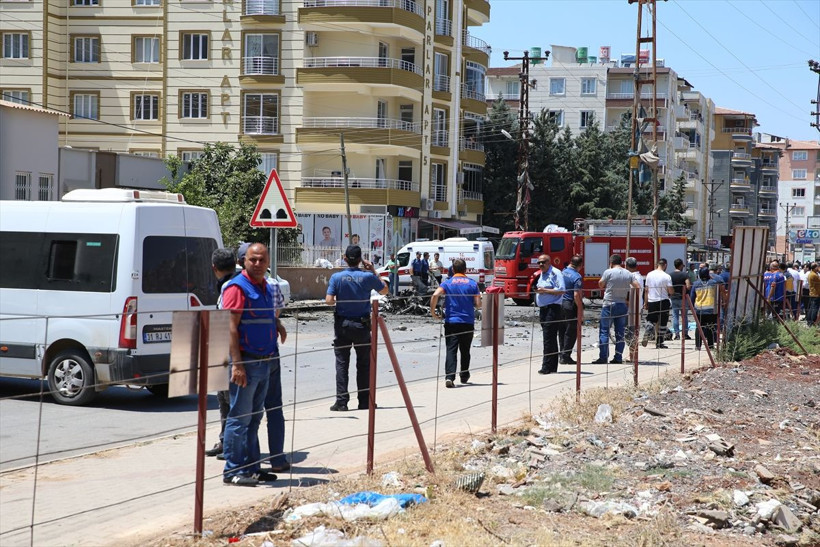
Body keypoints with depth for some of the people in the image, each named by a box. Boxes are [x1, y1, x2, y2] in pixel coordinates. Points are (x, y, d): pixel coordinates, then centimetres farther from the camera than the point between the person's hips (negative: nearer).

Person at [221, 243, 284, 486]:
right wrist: (237, 364, -23)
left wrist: (277, 326, 13)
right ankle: (233, 471, 0)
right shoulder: (238, 287, -11)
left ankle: (251, 468, 21)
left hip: (265, 362, 9)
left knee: (254, 418, 14)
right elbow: (231, 327, -18)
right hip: (246, 361, -9)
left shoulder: (267, 287, 15)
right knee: (240, 418, -5)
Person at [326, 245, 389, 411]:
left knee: (342, 363, 3)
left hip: (342, 325, 0)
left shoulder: (337, 277, -8)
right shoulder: (368, 277, -7)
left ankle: (341, 401, -3)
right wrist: (374, 271, 11)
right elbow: (384, 290, 10)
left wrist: (338, 301, 7)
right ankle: (364, 401, 12)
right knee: (364, 364, 10)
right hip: (362, 325, 1)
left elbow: (328, 300, -14)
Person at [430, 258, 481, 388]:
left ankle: (449, 376, -21)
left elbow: (435, 295, -16)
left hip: (451, 322, -1)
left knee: (451, 350, -5)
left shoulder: (448, 283, 1)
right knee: (465, 350, 17)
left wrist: (432, 311, -5)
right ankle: (464, 376, 29)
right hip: (468, 322, 1)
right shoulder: (472, 284, 3)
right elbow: (478, 304, -1)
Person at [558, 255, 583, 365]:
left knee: (562, 331, 15)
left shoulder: (563, 272, 4)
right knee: (571, 332, 2)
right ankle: (566, 356, 2)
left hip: (560, 304, 7)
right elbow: (576, 295, -21)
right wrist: (580, 309, -14)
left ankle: (562, 354, 20)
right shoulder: (577, 277, -18)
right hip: (571, 306, -7)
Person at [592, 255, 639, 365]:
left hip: (609, 305, -4)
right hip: (622, 305, 4)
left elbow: (600, 285, 2)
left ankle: (603, 357, -4)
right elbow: (638, 287, 4)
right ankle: (618, 358, 9)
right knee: (620, 333, 9)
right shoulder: (628, 274, 4)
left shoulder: (608, 272, -9)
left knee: (604, 331, 1)